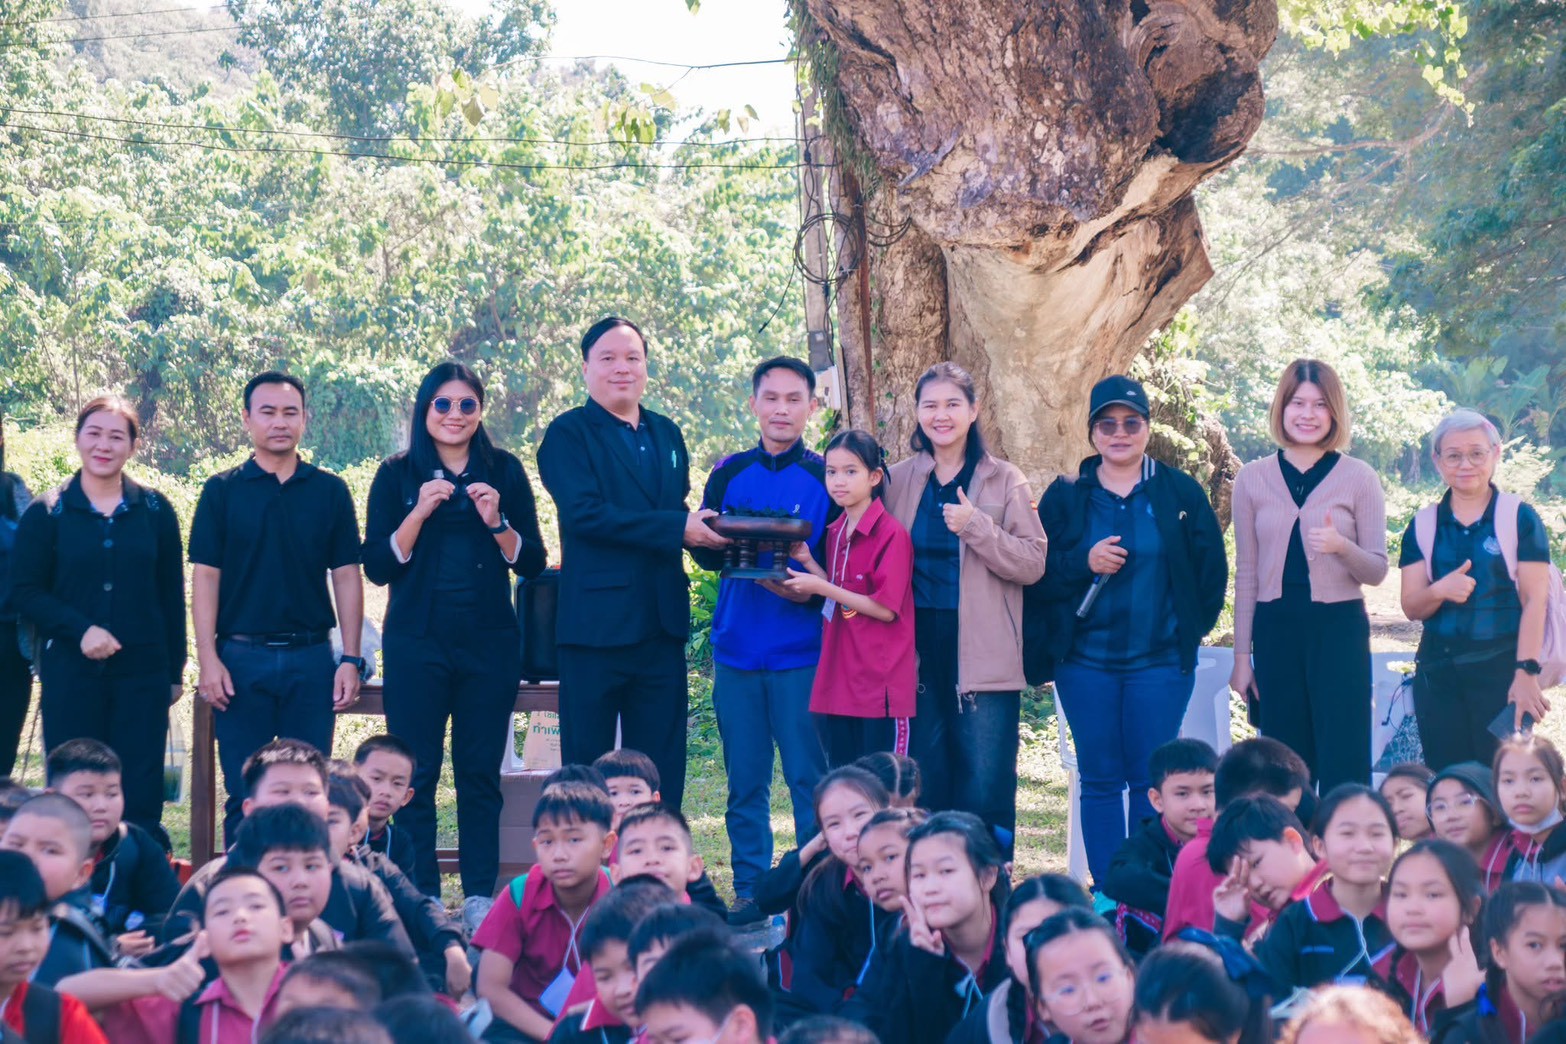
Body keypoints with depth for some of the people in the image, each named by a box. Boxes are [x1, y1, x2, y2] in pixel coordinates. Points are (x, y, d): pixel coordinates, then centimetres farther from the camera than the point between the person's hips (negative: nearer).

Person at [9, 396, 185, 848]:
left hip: (142, 673, 1)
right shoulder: (47, 513, 2)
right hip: (70, 674, -1)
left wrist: (174, 670, 6)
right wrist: (80, 629, -15)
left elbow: (171, 595, 10)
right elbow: (24, 591, -1)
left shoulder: (155, 511, 6)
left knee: (140, 795, 0)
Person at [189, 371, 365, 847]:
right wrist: (208, 659, -8)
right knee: (244, 795, 2)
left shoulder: (330, 491, 7)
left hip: (311, 656, 1)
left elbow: (346, 577, 7)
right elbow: (205, 577, 1)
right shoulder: (222, 491, 3)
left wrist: (351, 659, 0)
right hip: (241, 657, -1)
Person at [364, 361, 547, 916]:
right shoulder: (397, 475, 4)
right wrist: (419, 512, -14)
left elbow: (532, 562, 4)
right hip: (418, 644, -1)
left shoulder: (504, 471, 7)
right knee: (416, 775, -2)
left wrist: (496, 522, -12)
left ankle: (480, 897, 7)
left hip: (490, 642, 1)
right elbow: (377, 567, -2)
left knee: (481, 773, 3)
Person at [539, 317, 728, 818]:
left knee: (662, 774, 8)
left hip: (661, 624, 6)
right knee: (588, 773, 0)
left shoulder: (667, 434, 17)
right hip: (597, 621, -6)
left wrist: (707, 533, -5)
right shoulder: (569, 434, -3)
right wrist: (676, 528, -20)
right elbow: (583, 513, -17)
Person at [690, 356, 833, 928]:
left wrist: (808, 587, -19)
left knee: (809, 778, -3)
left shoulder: (826, 477, 2)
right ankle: (750, 891, 12)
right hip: (738, 646, 2)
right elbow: (703, 553, 6)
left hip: (802, 650, -2)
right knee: (744, 780, 5)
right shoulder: (730, 473, 9)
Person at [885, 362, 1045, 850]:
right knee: (925, 785, 4)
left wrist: (977, 527, -17)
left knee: (986, 787, -6)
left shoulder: (1005, 481, 3)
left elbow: (1032, 563, -4)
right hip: (919, 652, 3)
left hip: (983, 657, -3)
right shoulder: (899, 481, 11)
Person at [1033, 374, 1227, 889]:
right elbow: (1037, 571, 1)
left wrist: (1190, 629, 2)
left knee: (1152, 780, -2)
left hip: (1160, 659, -1)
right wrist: (1083, 562, -14)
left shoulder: (1180, 493, 5)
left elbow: (1211, 571, 8)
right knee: (1099, 780, 2)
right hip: (1085, 659, 1)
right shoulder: (1065, 496, 6)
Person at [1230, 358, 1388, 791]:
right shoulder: (1252, 479, 7)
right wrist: (1242, 655, 9)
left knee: (1343, 768, -5)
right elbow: (1246, 573, 10)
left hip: (1339, 629, -2)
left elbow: (1377, 570, 2)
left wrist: (1341, 546, -19)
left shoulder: (1358, 477, 2)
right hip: (1275, 630, 2)